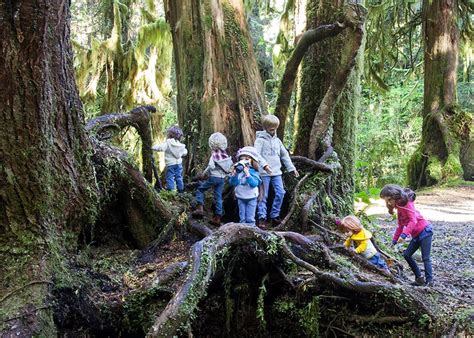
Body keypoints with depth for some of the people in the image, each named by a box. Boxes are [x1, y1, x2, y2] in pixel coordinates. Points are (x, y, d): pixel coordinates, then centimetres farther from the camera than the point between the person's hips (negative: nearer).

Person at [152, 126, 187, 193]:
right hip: (179, 163, 6)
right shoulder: (180, 145, 8)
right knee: (179, 177, 14)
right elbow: (184, 153, 18)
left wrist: (153, 147, -16)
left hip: (170, 164, -6)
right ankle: (181, 190, 19)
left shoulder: (168, 143, -12)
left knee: (170, 178, -3)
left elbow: (161, 147, -26)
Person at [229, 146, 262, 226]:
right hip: (240, 198, 4)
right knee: (242, 218, 14)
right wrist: (234, 174, -21)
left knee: (250, 218, 3)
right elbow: (232, 183, -5)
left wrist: (247, 174, -34)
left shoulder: (254, 172, -13)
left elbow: (254, 184, -26)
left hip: (251, 198, -4)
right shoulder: (238, 171, -2)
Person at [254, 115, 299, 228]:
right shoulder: (260, 139, -3)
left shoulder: (277, 140, 16)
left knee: (280, 193, -1)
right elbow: (256, 154, -16)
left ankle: (275, 216, 11)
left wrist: (292, 168, 16)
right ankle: (262, 218, 5)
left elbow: (285, 155, 20)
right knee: (263, 196, -2)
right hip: (264, 172, -5)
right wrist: (264, 165, -32)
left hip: (276, 172, 6)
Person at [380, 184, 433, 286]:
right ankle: (419, 278, 11)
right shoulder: (399, 207, 12)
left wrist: (404, 234, -35)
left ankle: (429, 281, -1)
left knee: (426, 258, -7)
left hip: (425, 231, -9)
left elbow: (413, 220, -26)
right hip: (416, 235, 9)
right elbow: (401, 225, 19)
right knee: (407, 254, 6)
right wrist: (394, 240, 17)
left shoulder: (407, 203, -16)